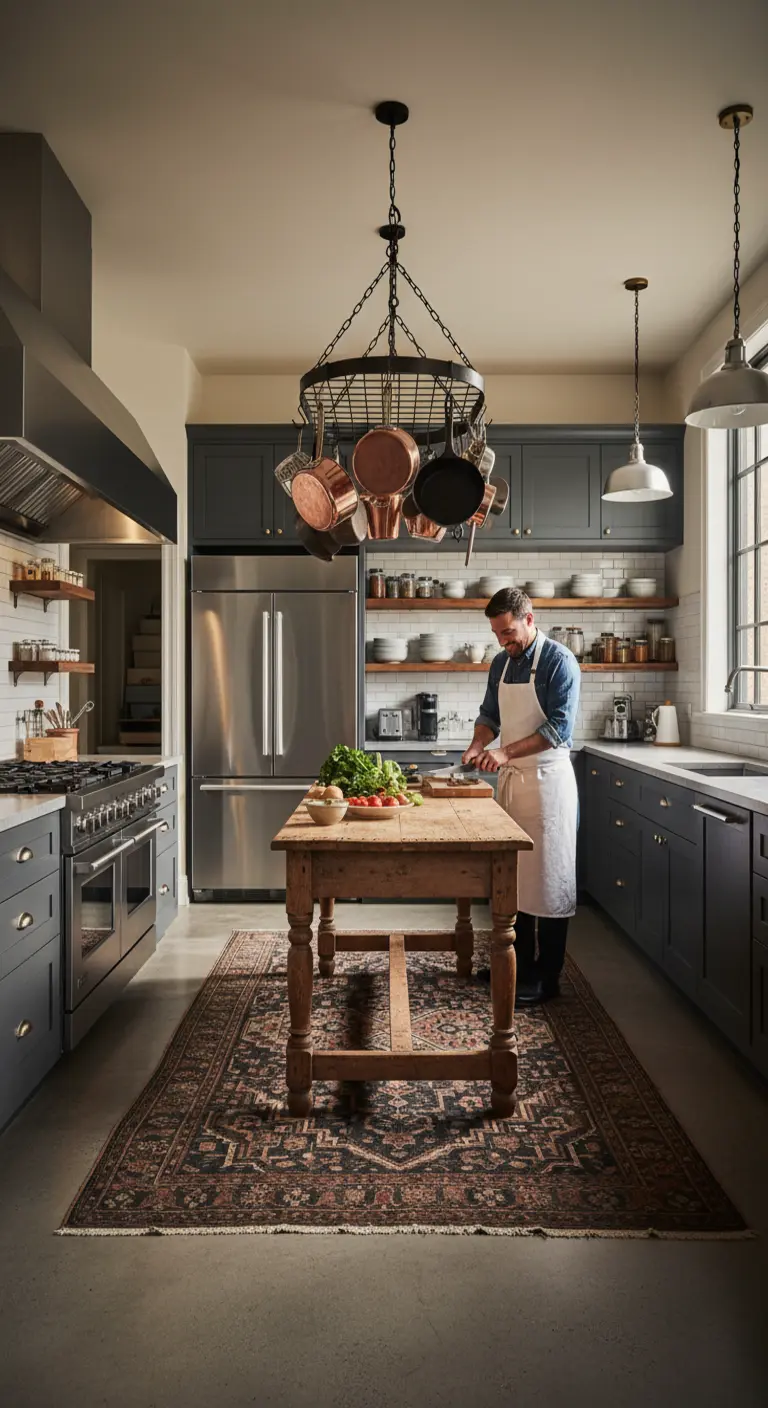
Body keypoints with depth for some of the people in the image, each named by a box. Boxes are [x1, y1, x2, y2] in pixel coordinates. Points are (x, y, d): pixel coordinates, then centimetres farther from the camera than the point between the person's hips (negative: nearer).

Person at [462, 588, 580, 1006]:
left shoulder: (559, 661, -12)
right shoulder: (501, 663, 10)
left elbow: (559, 728, -19)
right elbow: (490, 715, 18)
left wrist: (506, 752, -25)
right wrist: (476, 746, -1)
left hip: (547, 779, -7)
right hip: (510, 778, 7)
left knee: (548, 879, 0)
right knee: (513, 875, 13)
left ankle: (546, 978, 10)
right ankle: (519, 963, 27)